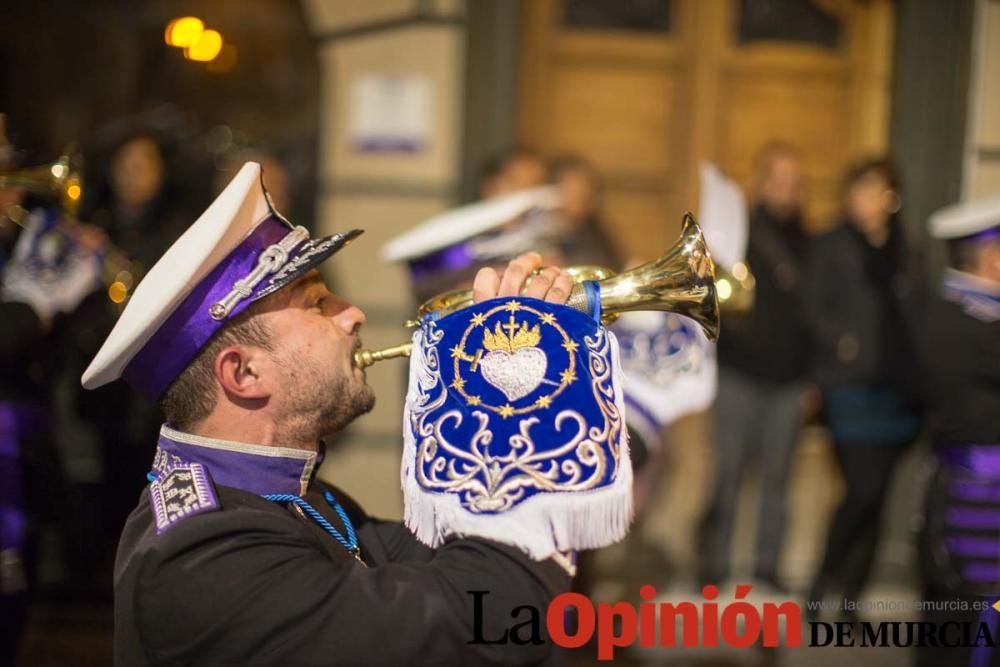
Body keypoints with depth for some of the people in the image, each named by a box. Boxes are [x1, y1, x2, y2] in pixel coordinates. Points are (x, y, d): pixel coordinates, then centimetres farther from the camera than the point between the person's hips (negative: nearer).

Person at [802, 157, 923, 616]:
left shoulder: (904, 255, 15)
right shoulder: (831, 248, 2)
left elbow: (915, 316, 15)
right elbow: (815, 308, -5)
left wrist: (915, 371, 1)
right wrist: (845, 342, -20)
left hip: (898, 387, 5)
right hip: (851, 385, -5)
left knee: (876, 495, 6)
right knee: (865, 488, -14)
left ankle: (851, 596, 15)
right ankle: (822, 582, 5)